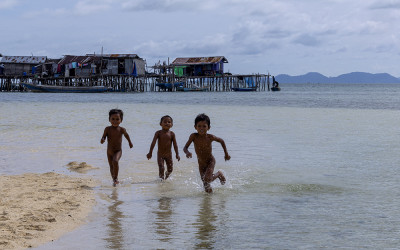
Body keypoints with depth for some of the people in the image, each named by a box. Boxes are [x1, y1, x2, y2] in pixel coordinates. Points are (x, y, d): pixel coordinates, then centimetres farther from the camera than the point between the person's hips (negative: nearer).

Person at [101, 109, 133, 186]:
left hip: (118, 151, -3)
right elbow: (104, 136, -4)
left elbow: (126, 135, 11)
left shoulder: (122, 130, -9)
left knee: (115, 161, -30)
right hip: (109, 151, 3)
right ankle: (114, 180, 32)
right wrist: (102, 140, -28)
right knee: (111, 167, 12)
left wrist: (130, 142, 25)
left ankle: (116, 178, -18)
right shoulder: (107, 129, -9)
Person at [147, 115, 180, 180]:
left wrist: (177, 154, -8)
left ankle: (166, 177, 35)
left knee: (170, 169, 7)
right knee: (161, 168, -10)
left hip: (168, 154, 2)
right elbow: (153, 142, -10)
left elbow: (175, 144, -3)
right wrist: (150, 152, -14)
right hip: (160, 154, -2)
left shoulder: (172, 134, -4)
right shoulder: (158, 133, -8)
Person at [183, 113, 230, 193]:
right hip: (201, 163, 2)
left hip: (210, 161, -2)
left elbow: (221, 141, -3)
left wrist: (226, 154, 3)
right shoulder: (194, 136, -21)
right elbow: (185, 147, -20)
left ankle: (219, 174, 8)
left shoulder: (210, 137, -22)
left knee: (207, 179, -23)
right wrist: (187, 152, -44)